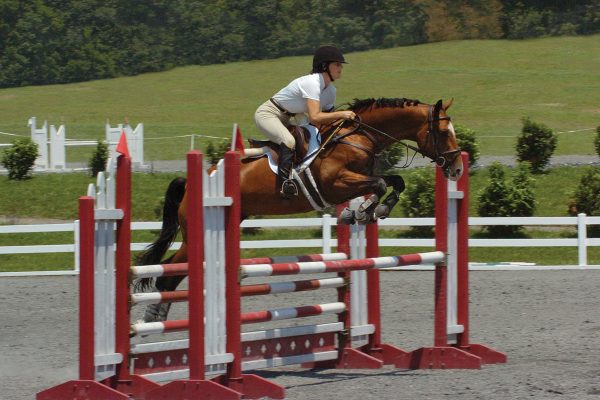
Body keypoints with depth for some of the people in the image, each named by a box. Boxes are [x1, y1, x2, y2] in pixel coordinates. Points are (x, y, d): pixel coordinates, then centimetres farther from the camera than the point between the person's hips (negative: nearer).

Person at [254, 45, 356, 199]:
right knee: (289, 141, -35)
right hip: (268, 114, -10)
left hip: (289, 117, 10)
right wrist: (341, 114, -37)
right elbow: (314, 117, -39)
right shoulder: (312, 83, -29)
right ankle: (285, 184, -33)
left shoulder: (330, 90, -2)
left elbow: (327, 117, 6)